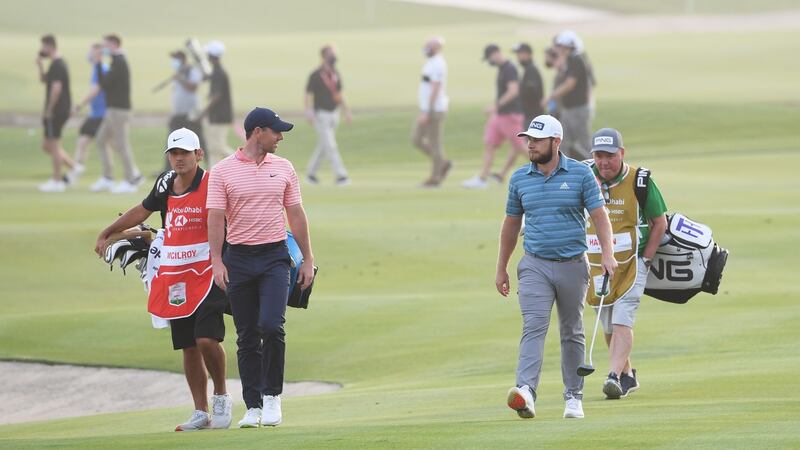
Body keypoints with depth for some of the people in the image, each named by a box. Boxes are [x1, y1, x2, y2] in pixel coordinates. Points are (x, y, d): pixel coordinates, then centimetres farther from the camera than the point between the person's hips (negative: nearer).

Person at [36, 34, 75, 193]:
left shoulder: (57, 65, -16)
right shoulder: (59, 63, 15)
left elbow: (56, 88, -24)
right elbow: (44, 80, 28)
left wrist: (49, 110, -18)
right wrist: (39, 65, 12)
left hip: (56, 112, -10)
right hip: (60, 112, 10)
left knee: (53, 145, -3)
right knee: (47, 145, 16)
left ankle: (57, 182, 1)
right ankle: (73, 166, 14)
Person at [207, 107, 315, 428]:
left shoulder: (283, 168, 8)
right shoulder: (223, 171, -1)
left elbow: (296, 215, 11)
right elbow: (216, 218, -5)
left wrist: (308, 260, 8)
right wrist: (217, 261, -15)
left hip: (275, 257, 1)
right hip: (239, 259, -1)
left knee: (271, 326, -17)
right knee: (247, 337, 3)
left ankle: (272, 396, -2)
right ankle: (253, 407, 9)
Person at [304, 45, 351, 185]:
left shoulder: (335, 75, 10)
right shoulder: (316, 75, -12)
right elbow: (308, 95, -13)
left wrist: (347, 112, 16)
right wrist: (309, 113, -25)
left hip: (334, 114, 8)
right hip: (321, 114, -8)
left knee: (323, 146, 14)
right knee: (330, 146, -12)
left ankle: (311, 173, 28)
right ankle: (340, 175, -15)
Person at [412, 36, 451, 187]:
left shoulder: (437, 65, -17)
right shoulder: (432, 63, 15)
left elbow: (435, 90, -22)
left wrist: (426, 113, -24)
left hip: (434, 110, -10)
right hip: (427, 110, 10)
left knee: (434, 144, -2)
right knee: (416, 139, 11)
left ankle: (435, 178, 6)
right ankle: (443, 163, 17)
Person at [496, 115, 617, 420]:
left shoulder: (581, 174, -2)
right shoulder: (520, 178, 5)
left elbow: (599, 215, -4)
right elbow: (511, 225, 14)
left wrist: (607, 254, -18)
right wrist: (501, 268, 15)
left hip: (573, 265, -1)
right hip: (535, 266, 1)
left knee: (572, 334, 9)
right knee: (533, 327, -16)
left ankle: (574, 397, 17)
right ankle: (525, 390, -31)